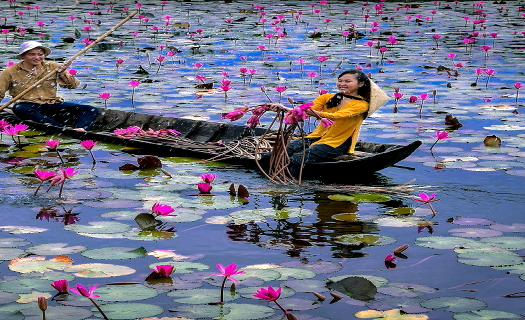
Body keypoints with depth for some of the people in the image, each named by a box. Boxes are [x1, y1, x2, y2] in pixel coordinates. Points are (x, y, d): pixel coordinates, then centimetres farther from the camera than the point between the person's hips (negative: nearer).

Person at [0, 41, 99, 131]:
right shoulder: (11, 72, 5)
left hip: (53, 105, 3)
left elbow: (74, 85, 10)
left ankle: (80, 129, -51)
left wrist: (62, 73, -8)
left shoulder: (53, 67, 12)